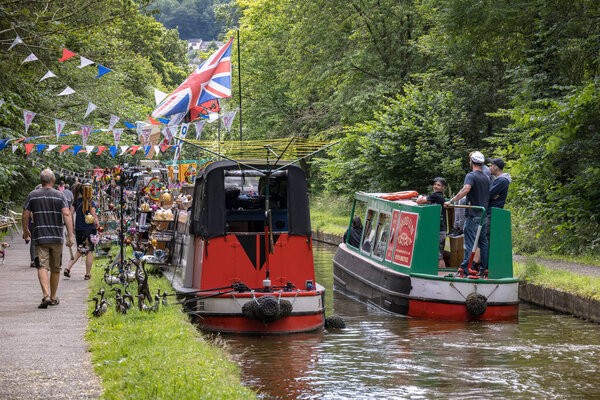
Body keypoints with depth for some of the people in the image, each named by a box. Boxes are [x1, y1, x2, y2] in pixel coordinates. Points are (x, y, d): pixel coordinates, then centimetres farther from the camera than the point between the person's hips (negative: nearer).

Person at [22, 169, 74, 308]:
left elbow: (25, 216, 3)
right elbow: (67, 215, -10)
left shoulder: (32, 196, 2)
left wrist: (25, 231, 19)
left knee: (42, 267, -8)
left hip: (39, 238, -1)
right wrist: (70, 236, -11)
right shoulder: (59, 196, 0)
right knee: (55, 268, 14)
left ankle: (46, 295, -27)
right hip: (57, 238, 1)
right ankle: (53, 297, 23)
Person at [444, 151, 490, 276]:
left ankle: (465, 270, -10)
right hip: (483, 214, 7)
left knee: (470, 244, -8)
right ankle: (484, 270, 15)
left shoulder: (471, 176, -10)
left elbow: (466, 189, -28)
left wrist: (451, 201, -28)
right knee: (483, 242, 12)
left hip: (473, 215, -7)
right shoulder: (486, 178, 15)